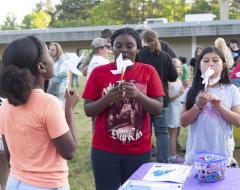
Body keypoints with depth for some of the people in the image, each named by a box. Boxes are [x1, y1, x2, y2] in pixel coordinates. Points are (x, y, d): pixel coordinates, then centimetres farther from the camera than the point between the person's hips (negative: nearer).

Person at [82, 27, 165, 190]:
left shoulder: (148, 72, -1)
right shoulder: (99, 72, -1)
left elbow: (158, 109, -4)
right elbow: (88, 110, -1)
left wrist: (137, 95, -20)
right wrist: (107, 99, -19)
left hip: (139, 150, 1)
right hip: (105, 150, 0)